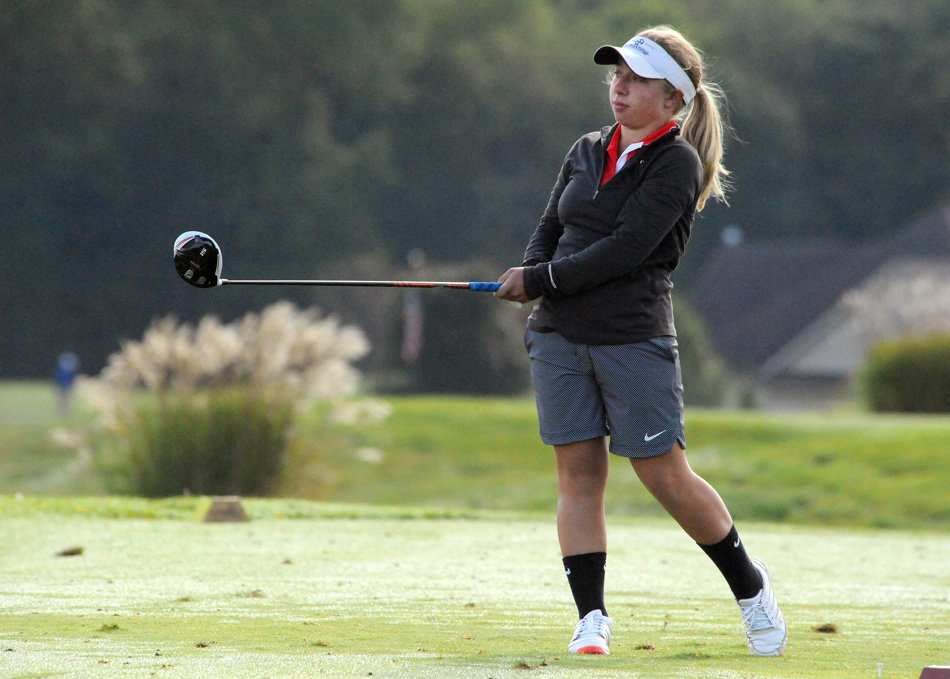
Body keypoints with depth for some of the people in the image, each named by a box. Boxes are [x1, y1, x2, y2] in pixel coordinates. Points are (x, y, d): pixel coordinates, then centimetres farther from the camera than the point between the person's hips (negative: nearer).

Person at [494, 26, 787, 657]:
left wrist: (538, 280, -12)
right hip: (560, 336, 6)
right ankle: (592, 618, 2)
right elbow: (549, 231, 15)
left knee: (666, 476, -3)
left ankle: (749, 583, 16)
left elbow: (626, 249, -16)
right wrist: (529, 282, -7)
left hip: (634, 337, -6)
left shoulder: (678, 163, -7)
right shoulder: (586, 153, 14)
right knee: (578, 473, 0)